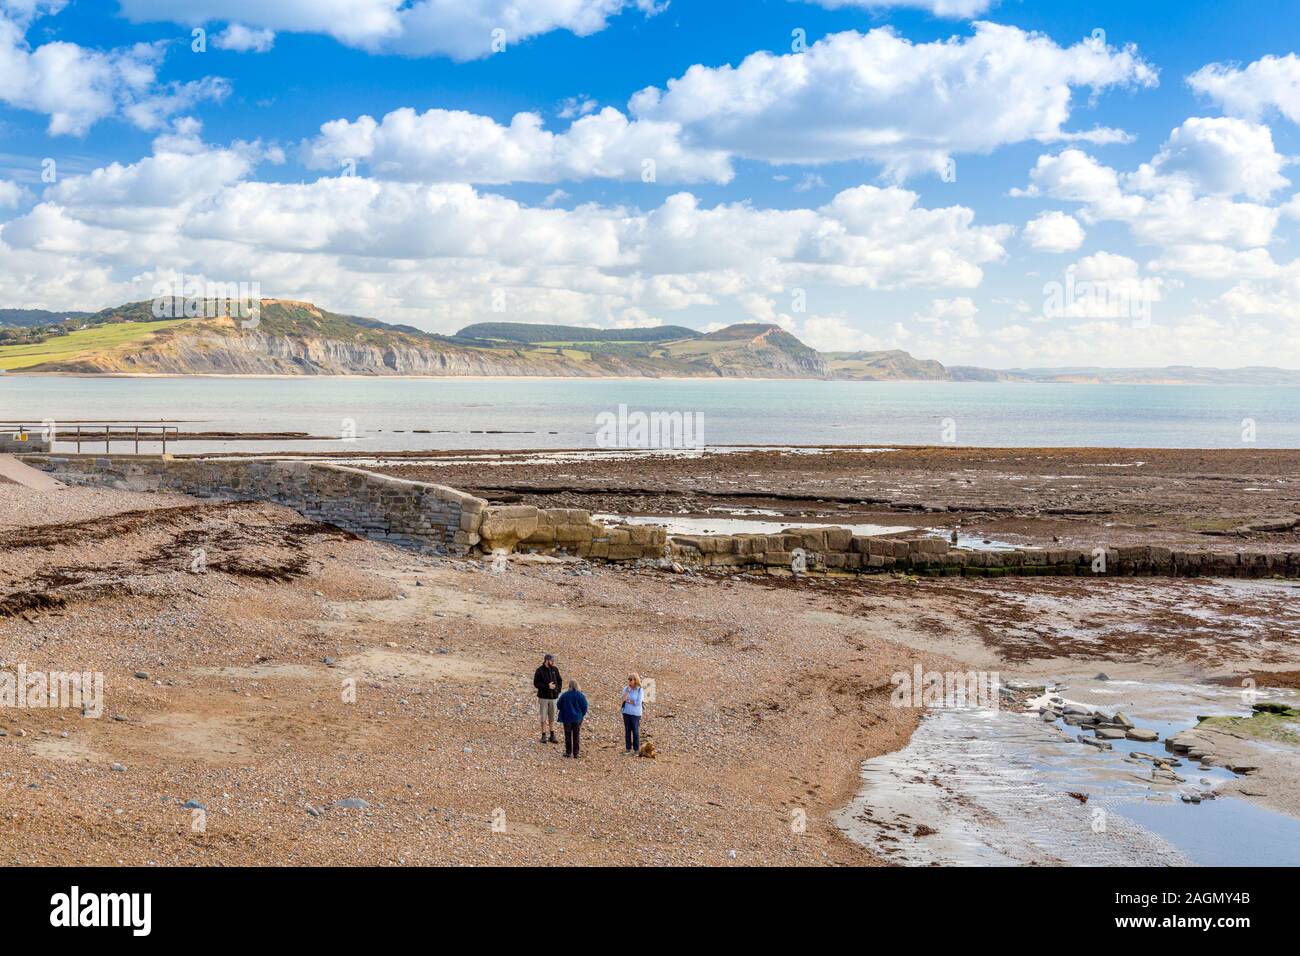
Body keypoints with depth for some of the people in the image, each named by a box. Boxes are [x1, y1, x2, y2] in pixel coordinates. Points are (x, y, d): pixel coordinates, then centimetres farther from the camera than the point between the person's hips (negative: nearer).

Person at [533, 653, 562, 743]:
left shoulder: (555, 669, 4)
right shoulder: (540, 670, -8)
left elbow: (559, 681, 14)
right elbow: (536, 683, -11)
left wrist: (558, 690, -2)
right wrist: (547, 686, -19)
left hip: (553, 697, 3)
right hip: (543, 697, -3)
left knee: (552, 717, 8)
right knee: (543, 717, 1)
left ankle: (552, 736, 14)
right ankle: (543, 736, 10)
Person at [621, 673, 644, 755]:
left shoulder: (639, 690, -8)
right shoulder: (626, 689, 3)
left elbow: (638, 703, -15)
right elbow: (623, 699, -9)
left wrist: (628, 701, -9)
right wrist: (628, 690, -18)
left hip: (635, 714, -4)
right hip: (626, 713, 4)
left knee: (635, 731, 0)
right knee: (627, 731, 6)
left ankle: (636, 749, 8)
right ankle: (628, 748, 13)